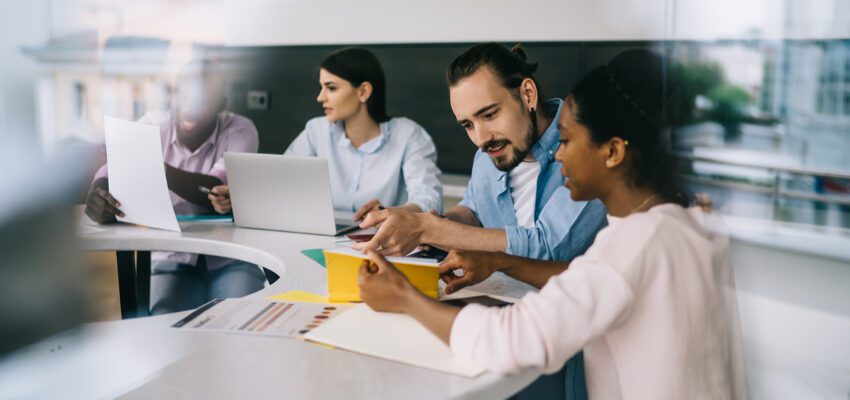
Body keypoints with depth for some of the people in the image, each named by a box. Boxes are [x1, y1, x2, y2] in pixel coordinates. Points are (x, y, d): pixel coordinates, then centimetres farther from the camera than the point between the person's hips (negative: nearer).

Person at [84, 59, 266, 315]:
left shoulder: (240, 130, -6)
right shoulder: (153, 126, -1)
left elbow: (218, 191, -22)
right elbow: (110, 174, -13)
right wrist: (99, 198, -38)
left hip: (229, 260, -1)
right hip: (171, 259, 1)